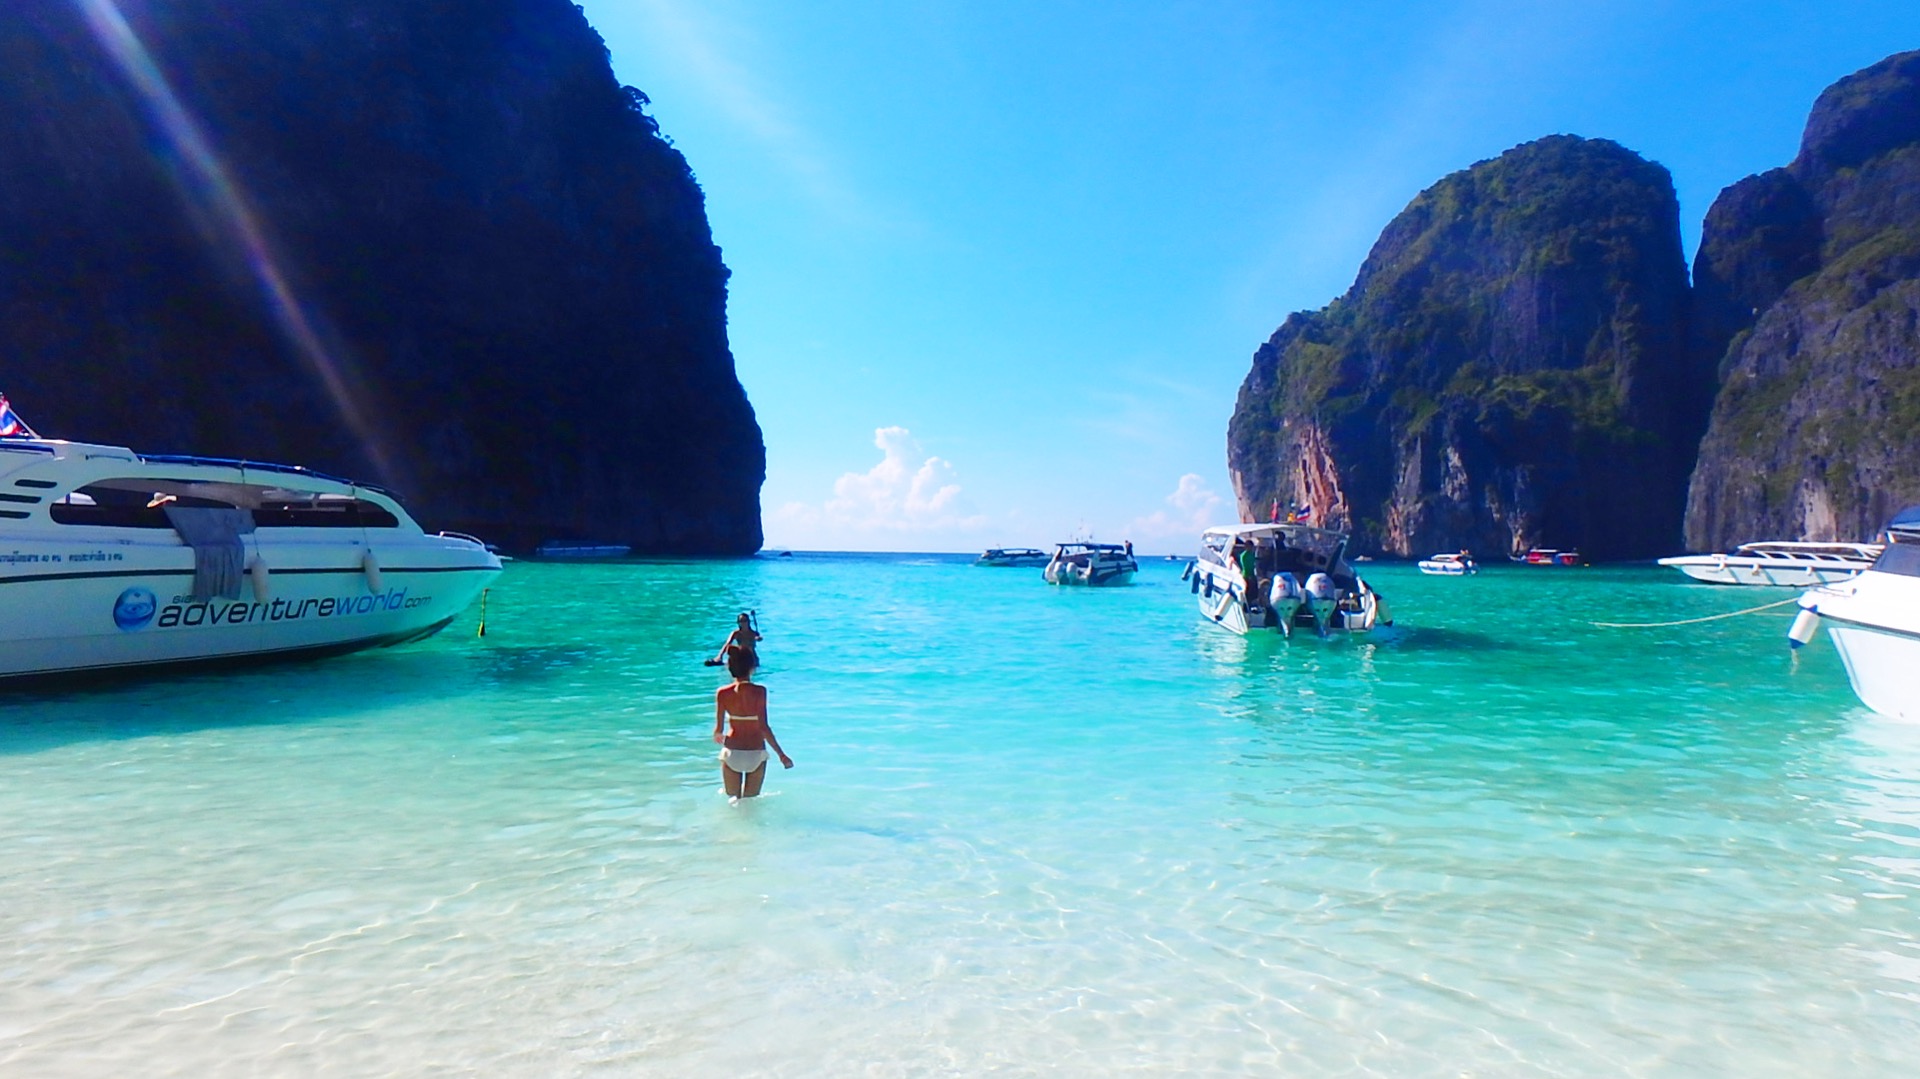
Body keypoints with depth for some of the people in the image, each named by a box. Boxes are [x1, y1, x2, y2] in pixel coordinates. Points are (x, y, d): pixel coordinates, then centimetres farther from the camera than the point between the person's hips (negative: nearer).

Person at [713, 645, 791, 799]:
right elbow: (764, 727, -17)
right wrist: (781, 754, -11)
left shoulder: (723, 693, -7)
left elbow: (719, 729, -1)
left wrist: (717, 736, 24)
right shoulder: (759, 691, -14)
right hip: (756, 753, -1)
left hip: (731, 753, 2)